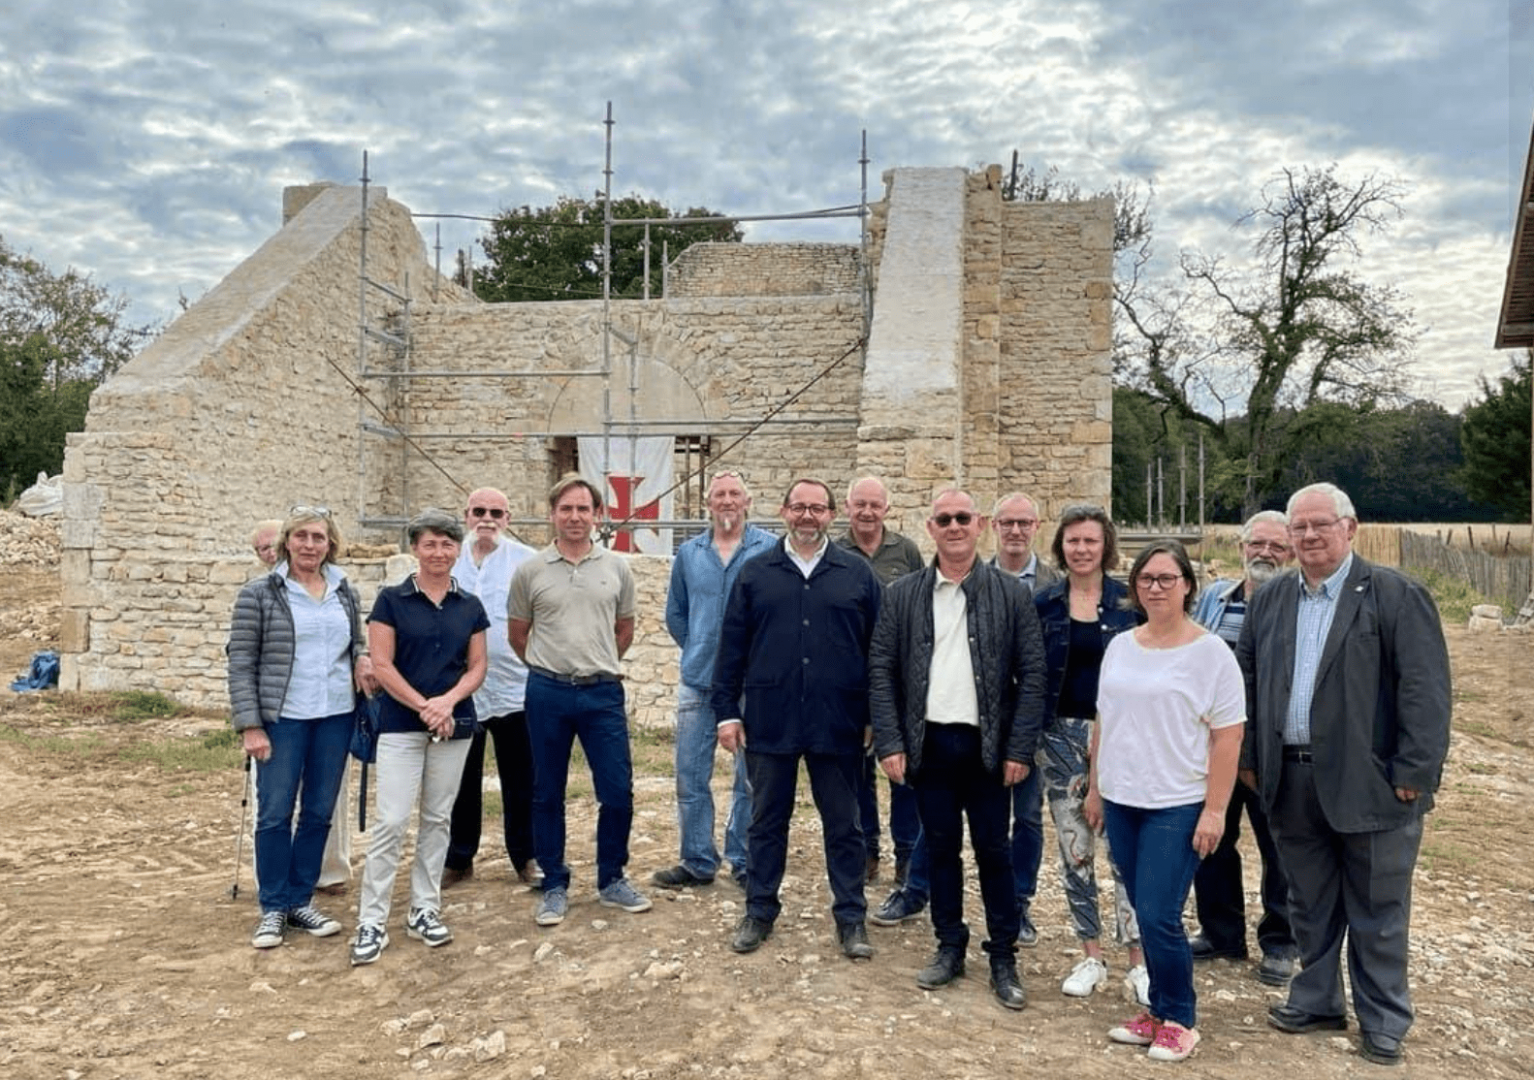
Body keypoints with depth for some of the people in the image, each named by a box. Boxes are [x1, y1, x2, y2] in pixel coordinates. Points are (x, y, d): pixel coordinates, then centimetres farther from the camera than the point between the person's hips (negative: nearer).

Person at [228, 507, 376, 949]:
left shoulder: (346, 592, 8)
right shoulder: (259, 594, -5)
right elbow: (241, 662, -6)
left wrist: (363, 658, -4)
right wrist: (249, 725, -11)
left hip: (336, 717, 4)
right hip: (282, 719, -4)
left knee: (319, 813, 11)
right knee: (275, 814, 3)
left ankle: (300, 901, 24)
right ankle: (273, 908, 18)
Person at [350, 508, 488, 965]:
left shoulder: (470, 606, 6)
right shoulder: (391, 599, -3)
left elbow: (477, 667, 5)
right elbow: (381, 665, -7)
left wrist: (449, 701, -12)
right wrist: (423, 707, -14)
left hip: (455, 726, 4)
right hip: (400, 726, -3)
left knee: (437, 820, 10)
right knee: (391, 822, -5)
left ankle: (424, 911, 21)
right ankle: (371, 922, 4)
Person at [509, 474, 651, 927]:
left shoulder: (616, 568, 3)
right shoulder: (530, 571, 0)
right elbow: (517, 633, 10)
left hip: (604, 692, 1)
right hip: (548, 694, -1)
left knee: (618, 792, 2)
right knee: (548, 795, 9)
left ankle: (611, 880, 21)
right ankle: (554, 886, 23)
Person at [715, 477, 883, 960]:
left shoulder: (857, 573, 3)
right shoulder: (755, 572, 4)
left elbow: (876, 648, 4)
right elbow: (732, 647, 4)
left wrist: (874, 716, 2)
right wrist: (727, 710, 0)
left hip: (837, 723, 0)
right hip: (769, 721, 1)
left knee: (842, 824, 10)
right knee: (766, 821, 12)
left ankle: (851, 917, 23)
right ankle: (759, 911, 27)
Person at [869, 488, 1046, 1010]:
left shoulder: (1011, 593, -2)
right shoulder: (902, 595, 2)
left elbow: (1032, 674, -2)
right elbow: (881, 670, 1)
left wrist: (1020, 749, -7)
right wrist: (890, 743, -5)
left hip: (987, 745, -1)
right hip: (928, 743, 2)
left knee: (994, 851, 6)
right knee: (940, 848, 12)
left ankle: (1003, 958, 20)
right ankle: (950, 946, 27)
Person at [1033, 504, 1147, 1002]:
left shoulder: (1129, 601, -2)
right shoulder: (1043, 604, 3)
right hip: (1060, 736, 2)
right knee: (1074, 850, 9)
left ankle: (1139, 962, 6)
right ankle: (1092, 957, 22)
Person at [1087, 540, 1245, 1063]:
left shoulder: (1210, 652, -9)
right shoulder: (1119, 647, 7)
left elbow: (1228, 736, -10)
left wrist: (1214, 810, -13)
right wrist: (1095, 788, 14)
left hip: (1177, 806, -5)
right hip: (1121, 802, 5)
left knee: (1159, 917, -5)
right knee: (1146, 916, 13)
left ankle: (1179, 1019, 16)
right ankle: (1158, 1011, 27)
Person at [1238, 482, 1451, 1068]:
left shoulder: (1396, 595, -7)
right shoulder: (1269, 600, 8)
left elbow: (1425, 689, -11)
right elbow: (1246, 681, 12)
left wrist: (1414, 773, -14)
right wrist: (1248, 756, 8)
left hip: (1370, 782, -4)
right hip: (1292, 780, 5)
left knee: (1376, 910, 9)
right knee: (1310, 903, 17)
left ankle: (1383, 1021, 25)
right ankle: (1316, 999, 33)